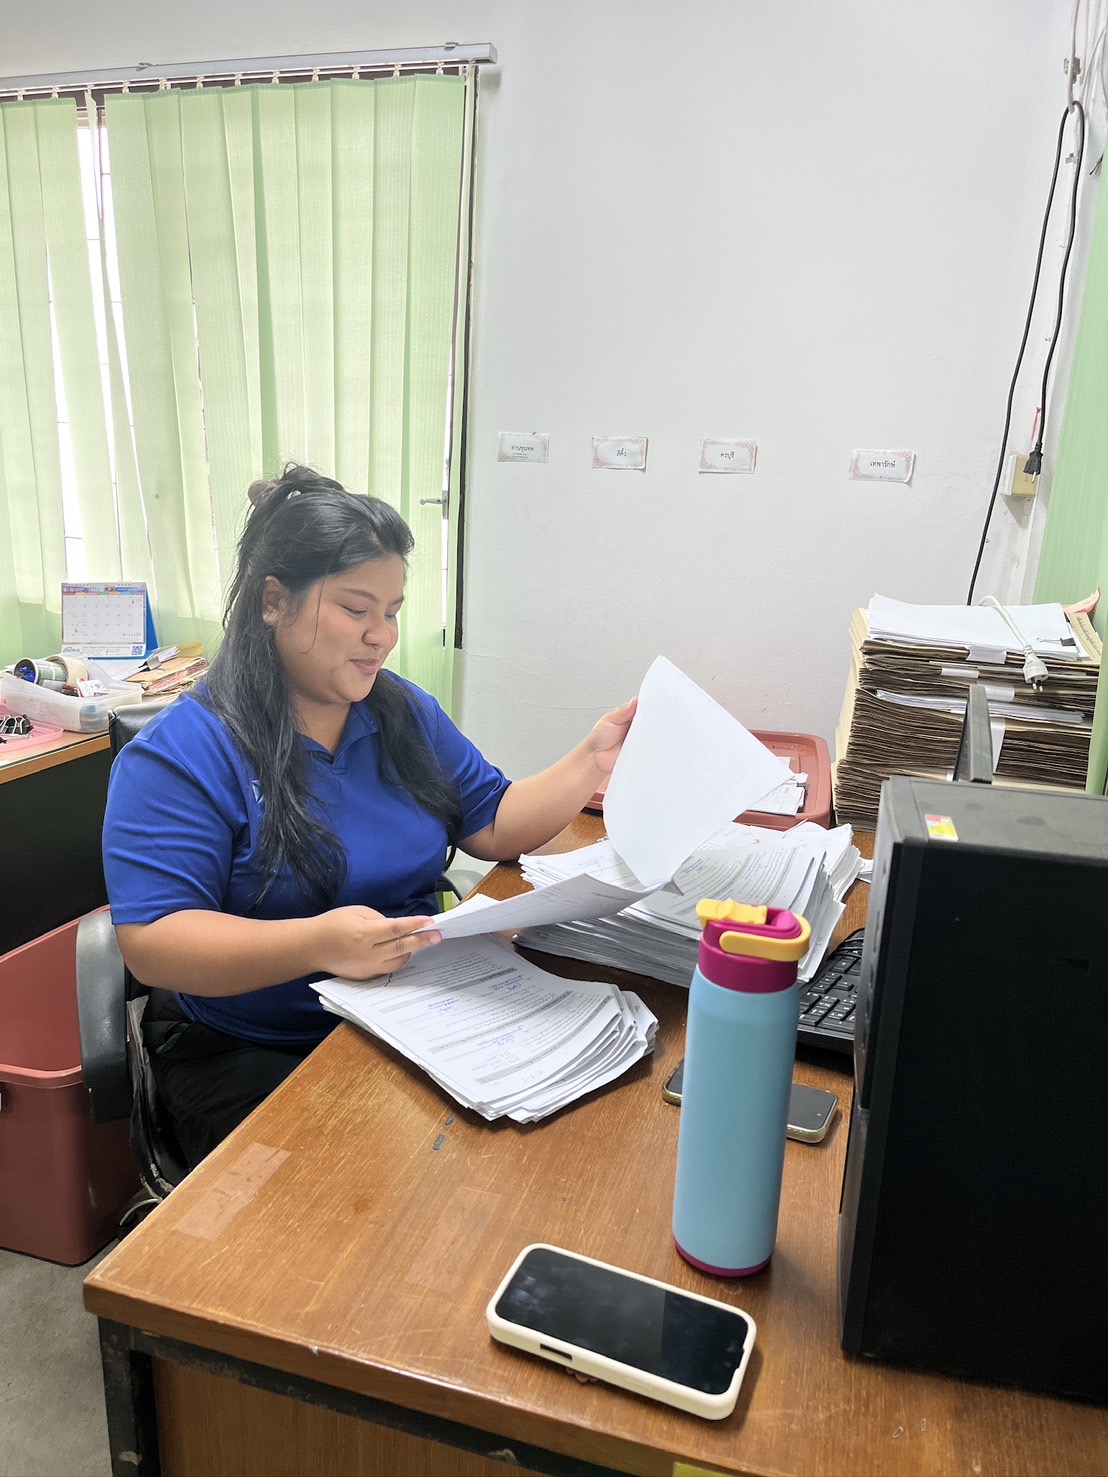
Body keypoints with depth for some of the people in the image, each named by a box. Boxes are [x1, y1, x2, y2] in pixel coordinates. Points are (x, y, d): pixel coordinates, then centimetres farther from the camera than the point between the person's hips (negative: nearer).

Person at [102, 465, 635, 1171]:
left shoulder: (408, 713, 7)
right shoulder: (182, 754, -13)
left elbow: (495, 826, 8)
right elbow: (153, 942, -20)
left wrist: (592, 762, -6)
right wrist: (318, 944, -33)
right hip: (249, 1056, -4)